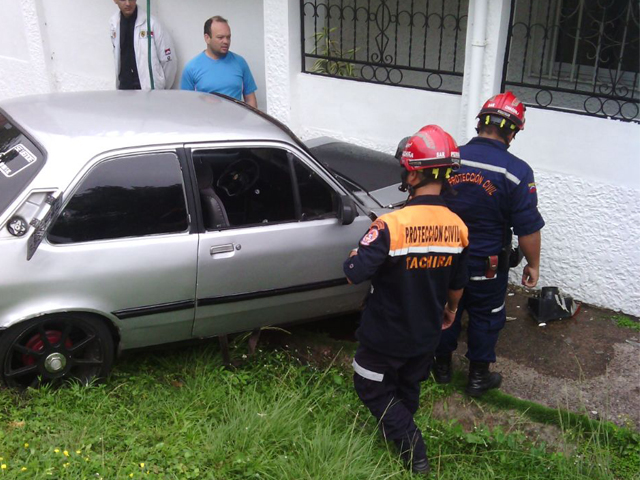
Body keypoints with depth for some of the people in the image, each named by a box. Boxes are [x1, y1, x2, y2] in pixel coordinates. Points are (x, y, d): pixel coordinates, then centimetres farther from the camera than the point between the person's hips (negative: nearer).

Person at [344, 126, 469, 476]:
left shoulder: (392, 225, -29)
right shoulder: (457, 227, -9)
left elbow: (353, 274, -28)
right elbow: (457, 284, 4)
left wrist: (360, 252, -6)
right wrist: (450, 310, 24)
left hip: (386, 334, -5)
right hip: (427, 334, 6)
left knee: (372, 388, 17)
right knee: (409, 387, 28)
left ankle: (413, 450, 12)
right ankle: (402, 431, 49)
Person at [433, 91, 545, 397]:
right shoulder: (517, 172, -19)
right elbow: (528, 228, -15)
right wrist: (533, 265, 0)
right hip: (487, 264, -3)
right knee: (485, 317, 15)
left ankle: (442, 366, 36)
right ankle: (478, 377, 29)